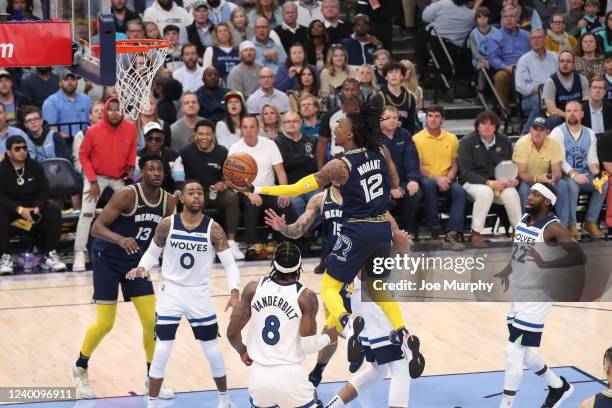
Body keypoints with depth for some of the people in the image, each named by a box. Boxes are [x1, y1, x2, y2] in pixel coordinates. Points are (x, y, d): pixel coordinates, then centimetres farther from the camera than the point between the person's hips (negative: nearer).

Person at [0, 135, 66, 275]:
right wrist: (20, 209, -30)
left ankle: (50, 254, -17)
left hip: (33, 205, 3)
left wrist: (36, 208, -21)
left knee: (53, 211, -22)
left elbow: (44, 191, -1)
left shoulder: (35, 166, -2)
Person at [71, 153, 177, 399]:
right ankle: (80, 368, 20)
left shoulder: (168, 201, -7)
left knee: (152, 321, -1)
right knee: (105, 323, -5)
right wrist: (120, 239, -44)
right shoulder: (127, 195, -24)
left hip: (136, 262, 5)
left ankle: (152, 379, 14)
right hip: (107, 260, -5)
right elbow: (96, 228, -27)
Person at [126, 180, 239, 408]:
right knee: (162, 352, -5)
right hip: (171, 292, -1)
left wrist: (234, 292, -25)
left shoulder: (213, 229, -10)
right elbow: (152, 253, 5)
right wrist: (142, 268, -17)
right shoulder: (167, 225, -8)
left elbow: (229, 263, -10)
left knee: (213, 352, 8)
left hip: (200, 295, 1)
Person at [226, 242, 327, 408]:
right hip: (290, 376, -3)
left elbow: (232, 332, 0)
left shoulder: (253, 288, -1)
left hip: (258, 375, 3)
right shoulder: (306, 297, -9)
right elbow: (308, 346, -10)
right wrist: (329, 337, 10)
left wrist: (242, 351, 21)